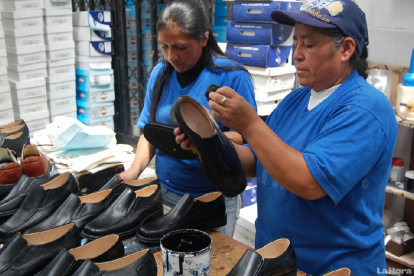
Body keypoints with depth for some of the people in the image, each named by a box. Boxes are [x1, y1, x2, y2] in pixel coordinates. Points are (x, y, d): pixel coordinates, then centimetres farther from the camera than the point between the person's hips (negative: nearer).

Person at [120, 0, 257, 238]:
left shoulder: (233, 76, -12)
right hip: (165, 192, 4)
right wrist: (135, 169, -8)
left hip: (215, 199, -4)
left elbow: (246, 138, -12)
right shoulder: (160, 73, 3)